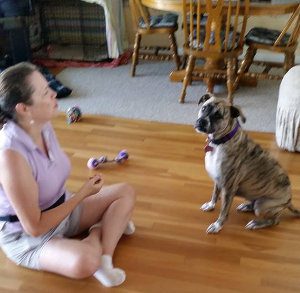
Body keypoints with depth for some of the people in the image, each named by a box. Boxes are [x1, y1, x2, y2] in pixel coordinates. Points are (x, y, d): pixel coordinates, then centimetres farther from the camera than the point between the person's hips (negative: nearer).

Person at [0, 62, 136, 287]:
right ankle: (100, 233, -3)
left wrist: (85, 191, -5)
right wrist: (83, 194, -19)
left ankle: (105, 258, -7)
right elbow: (34, 227, -27)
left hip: (60, 208, 8)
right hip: (26, 236, -8)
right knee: (84, 262, -36)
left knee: (126, 192, 2)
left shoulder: (44, 126, -9)